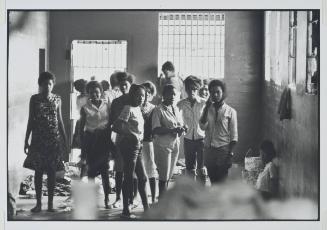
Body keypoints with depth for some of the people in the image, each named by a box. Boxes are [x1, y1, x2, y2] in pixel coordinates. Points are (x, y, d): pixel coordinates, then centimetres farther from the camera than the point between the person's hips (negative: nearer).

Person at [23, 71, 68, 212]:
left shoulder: (57, 100, 5)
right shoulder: (34, 99, 2)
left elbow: (60, 120, 10)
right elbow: (30, 120, 5)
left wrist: (65, 140, 8)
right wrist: (26, 140, 3)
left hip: (54, 139, 0)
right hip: (38, 139, 0)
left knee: (51, 172, 2)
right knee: (38, 171, 0)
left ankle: (50, 203, 8)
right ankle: (38, 202, 7)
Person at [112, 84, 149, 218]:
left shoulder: (138, 109, 13)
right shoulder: (129, 109, -12)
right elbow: (116, 126, -20)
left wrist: (139, 138, 3)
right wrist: (130, 136, -21)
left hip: (137, 146, 9)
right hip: (129, 146, -9)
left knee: (143, 178, 12)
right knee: (129, 178, -3)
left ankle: (146, 208, 20)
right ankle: (125, 211, 4)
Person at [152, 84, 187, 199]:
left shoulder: (176, 109, 14)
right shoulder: (158, 110, -8)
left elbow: (180, 124, 17)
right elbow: (155, 130, -15)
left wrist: (182, 129, -7)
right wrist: (172, 130, -24)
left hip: (175, 144, 6)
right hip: (163, 145, -6)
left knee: (168, 176, 10)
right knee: (164, 177, -6)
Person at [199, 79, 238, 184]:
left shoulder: (230, 111, -1)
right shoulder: (207, 109, 9)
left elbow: (234, 135, -1)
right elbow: (202, 126, -7)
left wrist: (230, 154, -9)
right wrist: (207, 107, -9)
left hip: (223, 150, -3)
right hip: (209, 149, 3)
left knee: (222, 182, -4)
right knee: (212, 180, 9)